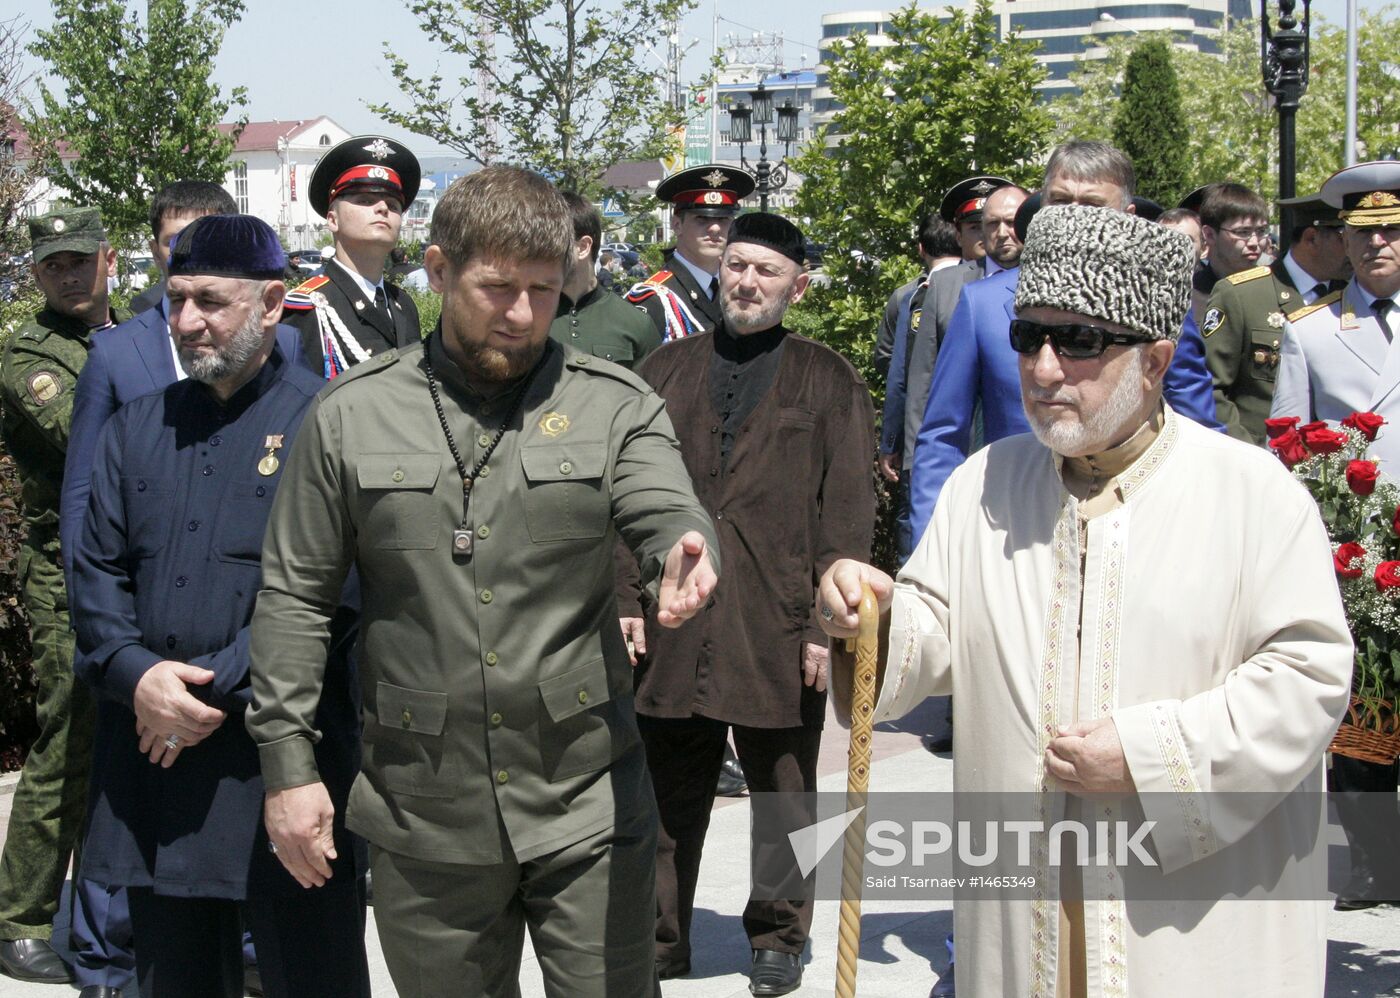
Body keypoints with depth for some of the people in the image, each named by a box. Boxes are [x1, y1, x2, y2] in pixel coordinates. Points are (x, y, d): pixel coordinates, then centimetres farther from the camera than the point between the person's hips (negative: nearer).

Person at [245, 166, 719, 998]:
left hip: (589, 807, -1)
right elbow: (295, 598, 5)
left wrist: (684, 557, -40)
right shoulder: (351, 417, 2)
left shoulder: (618, 406, 1)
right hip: (424, 814, 1)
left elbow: (669, 516, -15)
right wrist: (288, 764, 0)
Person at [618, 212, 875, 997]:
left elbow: (848, 513, 0)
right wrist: (626, 600, 0)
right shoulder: (668, 370, 11)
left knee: (784, 794, 10)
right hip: (674, 628, 2)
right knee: (669, 793, 7)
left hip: (779, 630, -1)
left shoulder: (830, 382, 5)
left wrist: (827, 624, -7)